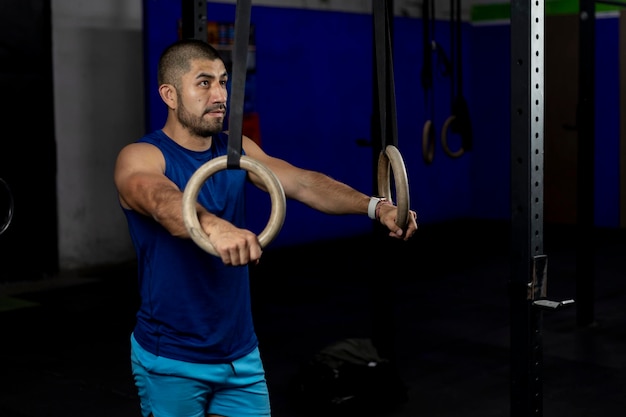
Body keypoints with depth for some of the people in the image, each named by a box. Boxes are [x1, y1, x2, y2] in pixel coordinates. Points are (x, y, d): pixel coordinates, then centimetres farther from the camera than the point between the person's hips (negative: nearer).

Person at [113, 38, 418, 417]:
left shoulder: (236, 149, 4)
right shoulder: (140, 158, -14)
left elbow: (301, 183, -11)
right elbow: (163, 202, -37)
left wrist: (375, 206, -28)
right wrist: (214, 227, -58)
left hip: (241, 353, 5)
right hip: (172, 360, -5)